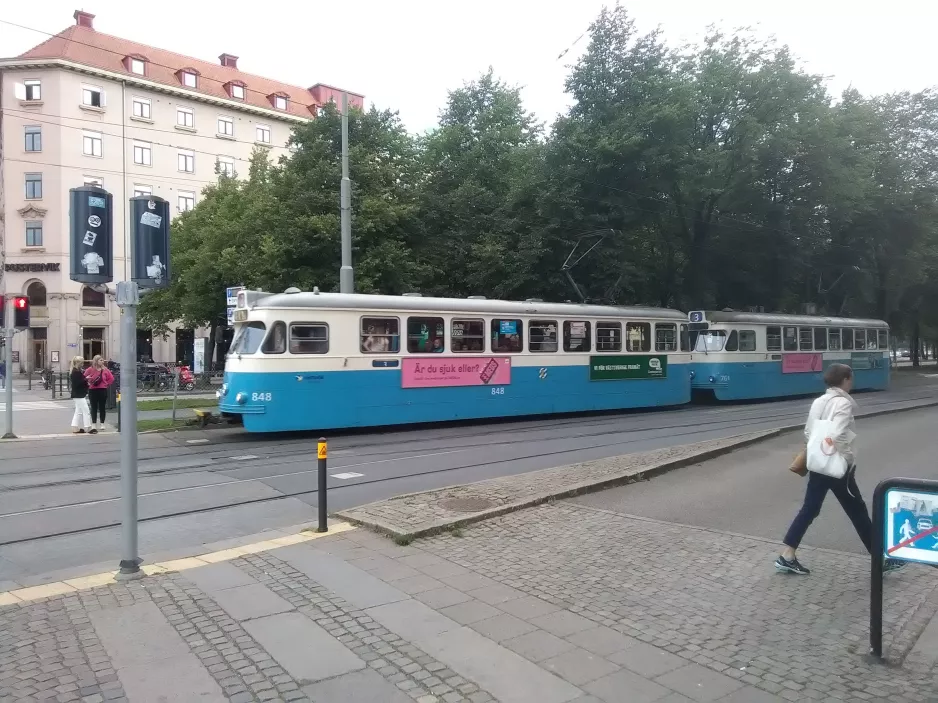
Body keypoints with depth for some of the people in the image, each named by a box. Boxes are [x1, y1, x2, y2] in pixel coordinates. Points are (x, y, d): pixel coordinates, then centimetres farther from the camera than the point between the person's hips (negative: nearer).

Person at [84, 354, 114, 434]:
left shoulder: (105, 369, 3)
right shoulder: (90, 369, -4)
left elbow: (111, 378, 10)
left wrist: (107, 384, 1)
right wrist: (88, 384, -9)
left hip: (103, 391, 2)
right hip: (93, 391, -2)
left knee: (102, 407, 8)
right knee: (94, 408, 3)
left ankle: (102, 424, 17)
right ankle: (94, 425, 7)